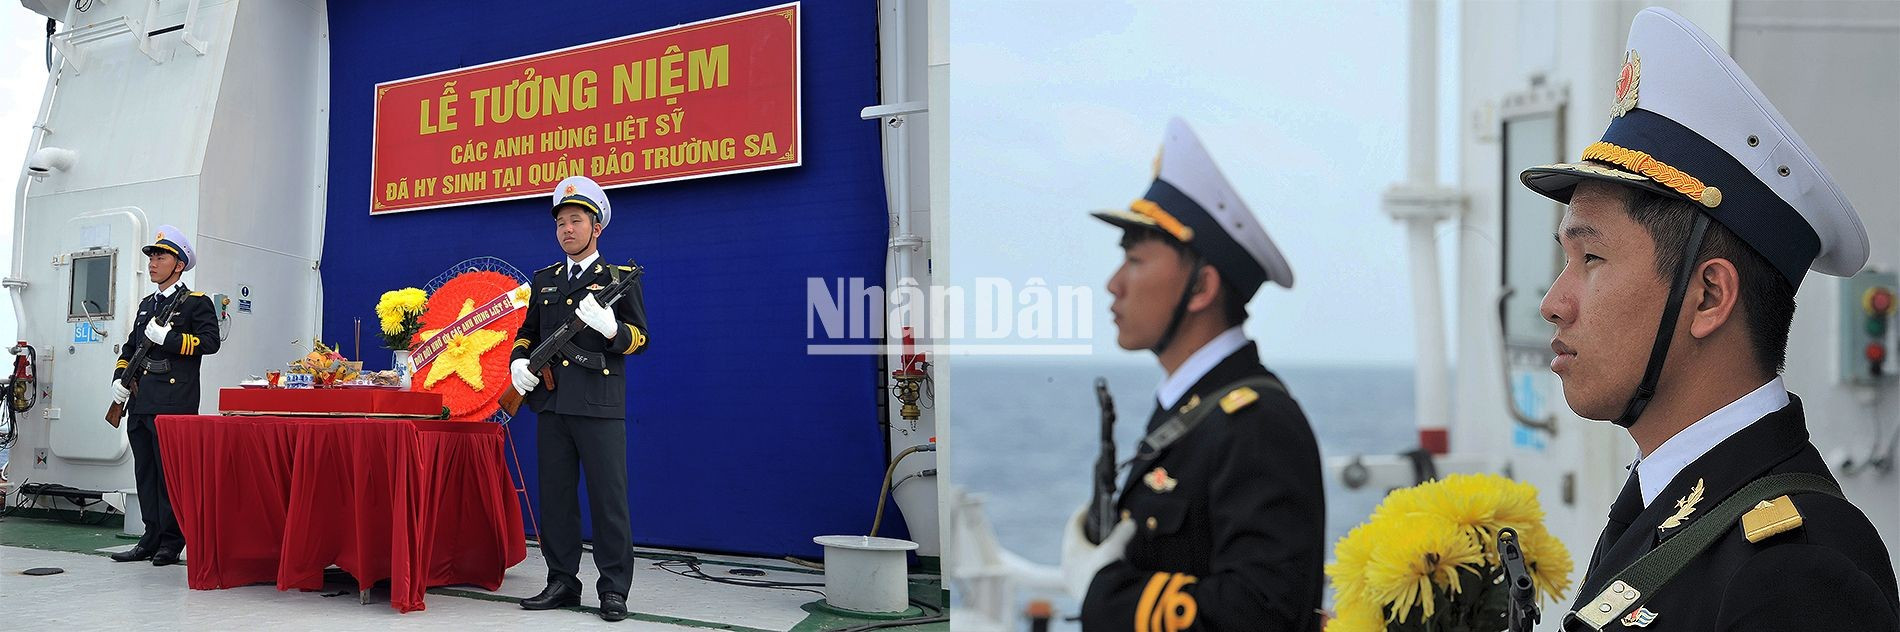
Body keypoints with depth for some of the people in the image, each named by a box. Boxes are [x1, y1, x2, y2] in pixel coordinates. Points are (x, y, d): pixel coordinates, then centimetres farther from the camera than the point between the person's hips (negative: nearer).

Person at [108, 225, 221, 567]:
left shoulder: (197, 303, 0)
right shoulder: (147, 305, 23)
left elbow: (210, 342, -13)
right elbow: (130, 346, 28)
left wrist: (166, 338, -16)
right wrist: (120, 378, 12)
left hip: (173, 404, -7)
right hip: (141, 403, 7)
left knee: (170, 472, -6)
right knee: (145, 473, 8)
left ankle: (171, 542, -2)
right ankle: (151, 538, 14)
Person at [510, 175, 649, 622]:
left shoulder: (619, 278, 3)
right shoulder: (544, 280, 18)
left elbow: (640, 338, -2)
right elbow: (527, 331, 23)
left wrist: (610, 326, -21)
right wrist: (519, 361, 3)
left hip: (599, 405, -5)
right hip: (551, 404, 5)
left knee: (608, 498, -5)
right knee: (555, 496, 7)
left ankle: (614, 590, -1)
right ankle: (562, 583, 15)